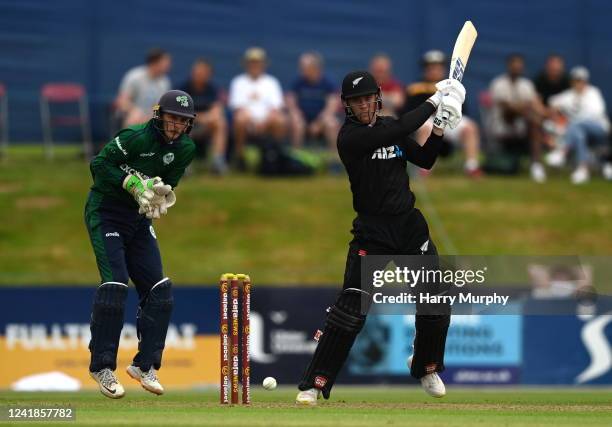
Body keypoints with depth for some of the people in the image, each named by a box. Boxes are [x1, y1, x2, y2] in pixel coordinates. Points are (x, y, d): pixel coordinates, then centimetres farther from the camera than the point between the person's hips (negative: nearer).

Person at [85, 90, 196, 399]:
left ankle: (144, 364, 11)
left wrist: (161, 193, -15)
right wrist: (134, 184, -26)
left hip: (139, 218, 7)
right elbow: (99, 164, -18)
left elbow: (168, 184, 8)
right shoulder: (136, 137, -20)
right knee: (115, 284, -17)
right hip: (106, 213, -7)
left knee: (159, 289, 0)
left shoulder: (185, 149, 0)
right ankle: (102, 366, -9)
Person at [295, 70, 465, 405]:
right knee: (350, 308, -13)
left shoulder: (390, 127, 8)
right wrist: (433, 103, -20)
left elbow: (424, 160, 11)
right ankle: (314, 383, -9)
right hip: (372, 231, -6)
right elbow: (395, 133, -26)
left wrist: (440, 127, -5)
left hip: (410, 225, 6)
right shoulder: (349, 136, -13)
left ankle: (427, 368, 30)